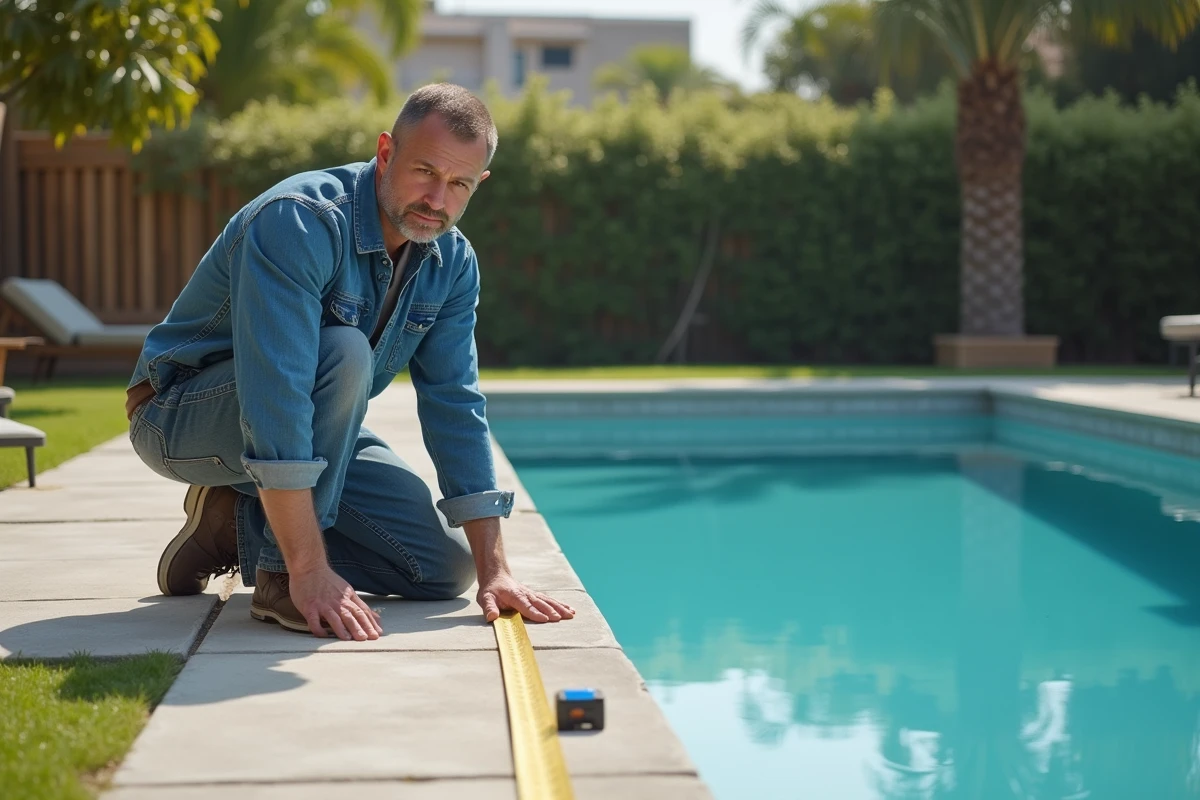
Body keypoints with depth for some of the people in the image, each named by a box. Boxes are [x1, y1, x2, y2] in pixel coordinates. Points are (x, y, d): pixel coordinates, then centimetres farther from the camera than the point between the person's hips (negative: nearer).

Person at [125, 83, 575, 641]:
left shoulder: (452, 264, -7)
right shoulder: (296, 223, -31)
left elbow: (456, 409, -7)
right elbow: (275, 402, -39)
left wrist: (493, 572, -14)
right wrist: (309, 571, -43)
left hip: (310, 436, 7)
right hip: (182, 419, -7)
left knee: (446, 566, -5)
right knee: (344, 353, -35)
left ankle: (239, 524, 6)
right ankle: (281, 574, -23)